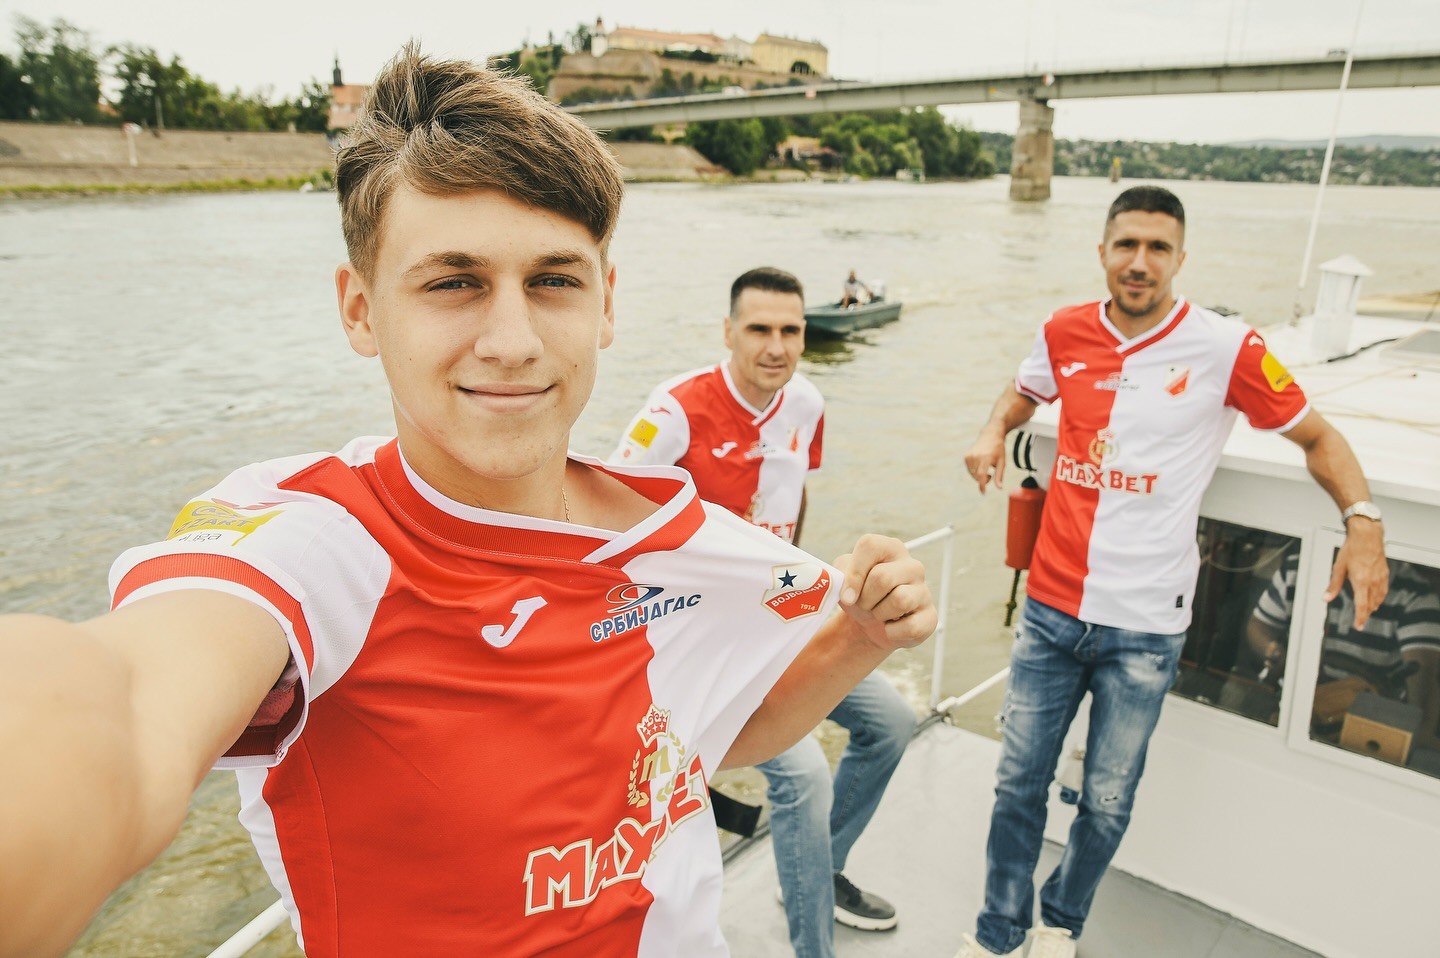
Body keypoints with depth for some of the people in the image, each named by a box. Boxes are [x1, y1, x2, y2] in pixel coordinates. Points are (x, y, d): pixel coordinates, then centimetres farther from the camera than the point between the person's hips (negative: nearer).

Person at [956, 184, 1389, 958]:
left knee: (1107, 803, 13)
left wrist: (1362, 519, -13)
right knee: (1018, 783, 12)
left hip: (1143, 629, -2)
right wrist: (995, 432, 2)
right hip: (1051, 608, 3)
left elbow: (1316, 436, 2)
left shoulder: (1225, 349, -9)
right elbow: (1024, 390, 23)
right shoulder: (1066, 333, 1)